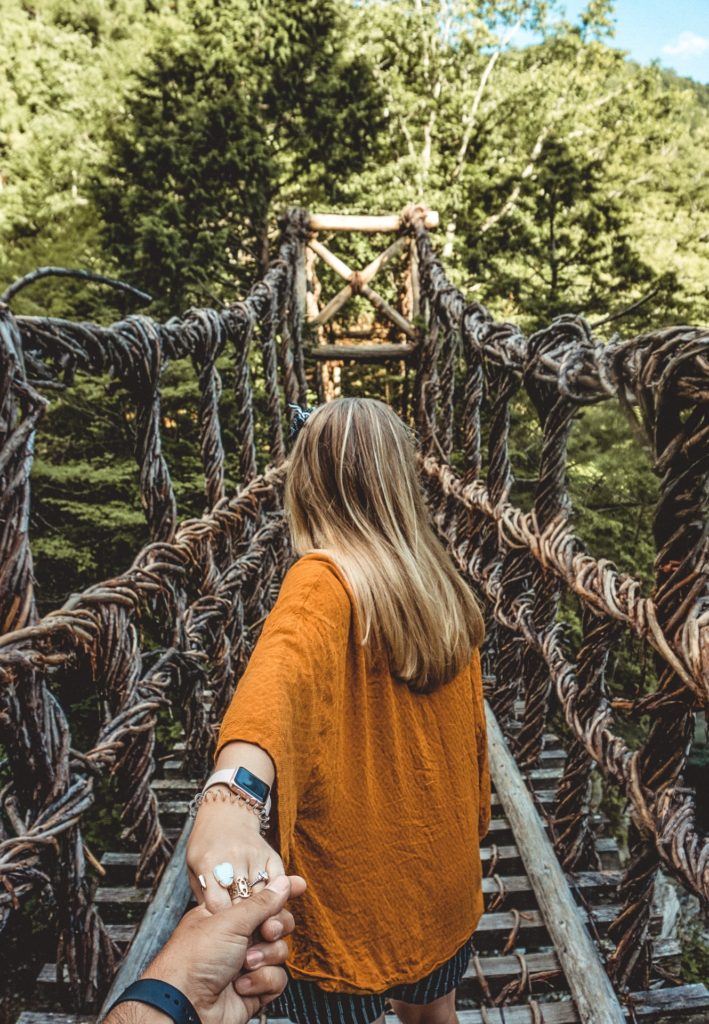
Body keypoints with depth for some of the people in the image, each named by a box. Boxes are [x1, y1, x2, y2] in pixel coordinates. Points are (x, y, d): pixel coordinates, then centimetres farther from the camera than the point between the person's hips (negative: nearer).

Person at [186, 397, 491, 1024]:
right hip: (444, 872, 5)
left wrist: (232, 794, -61)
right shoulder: (443, 584, -5)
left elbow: (280, 671, -47)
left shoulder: (325, 579, -23)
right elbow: (471, 731, 5)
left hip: (353, 886, -5)